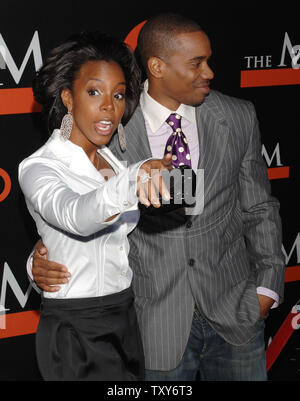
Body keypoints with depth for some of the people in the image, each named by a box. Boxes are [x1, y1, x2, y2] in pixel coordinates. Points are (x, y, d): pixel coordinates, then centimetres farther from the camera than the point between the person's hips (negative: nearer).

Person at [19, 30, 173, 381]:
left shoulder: (112, 161, 8)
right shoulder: (38, 169, -18)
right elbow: (76, 216, -41)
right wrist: (134, 180, -58)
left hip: (123, 322, 8)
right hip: (76, 333, -7)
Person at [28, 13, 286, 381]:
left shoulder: (238, 118, 0)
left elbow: (258, 209, 8)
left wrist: (267, 286, 2)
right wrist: (44, 260, -17)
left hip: (235, 313, 3)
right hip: (157, 325, -2)